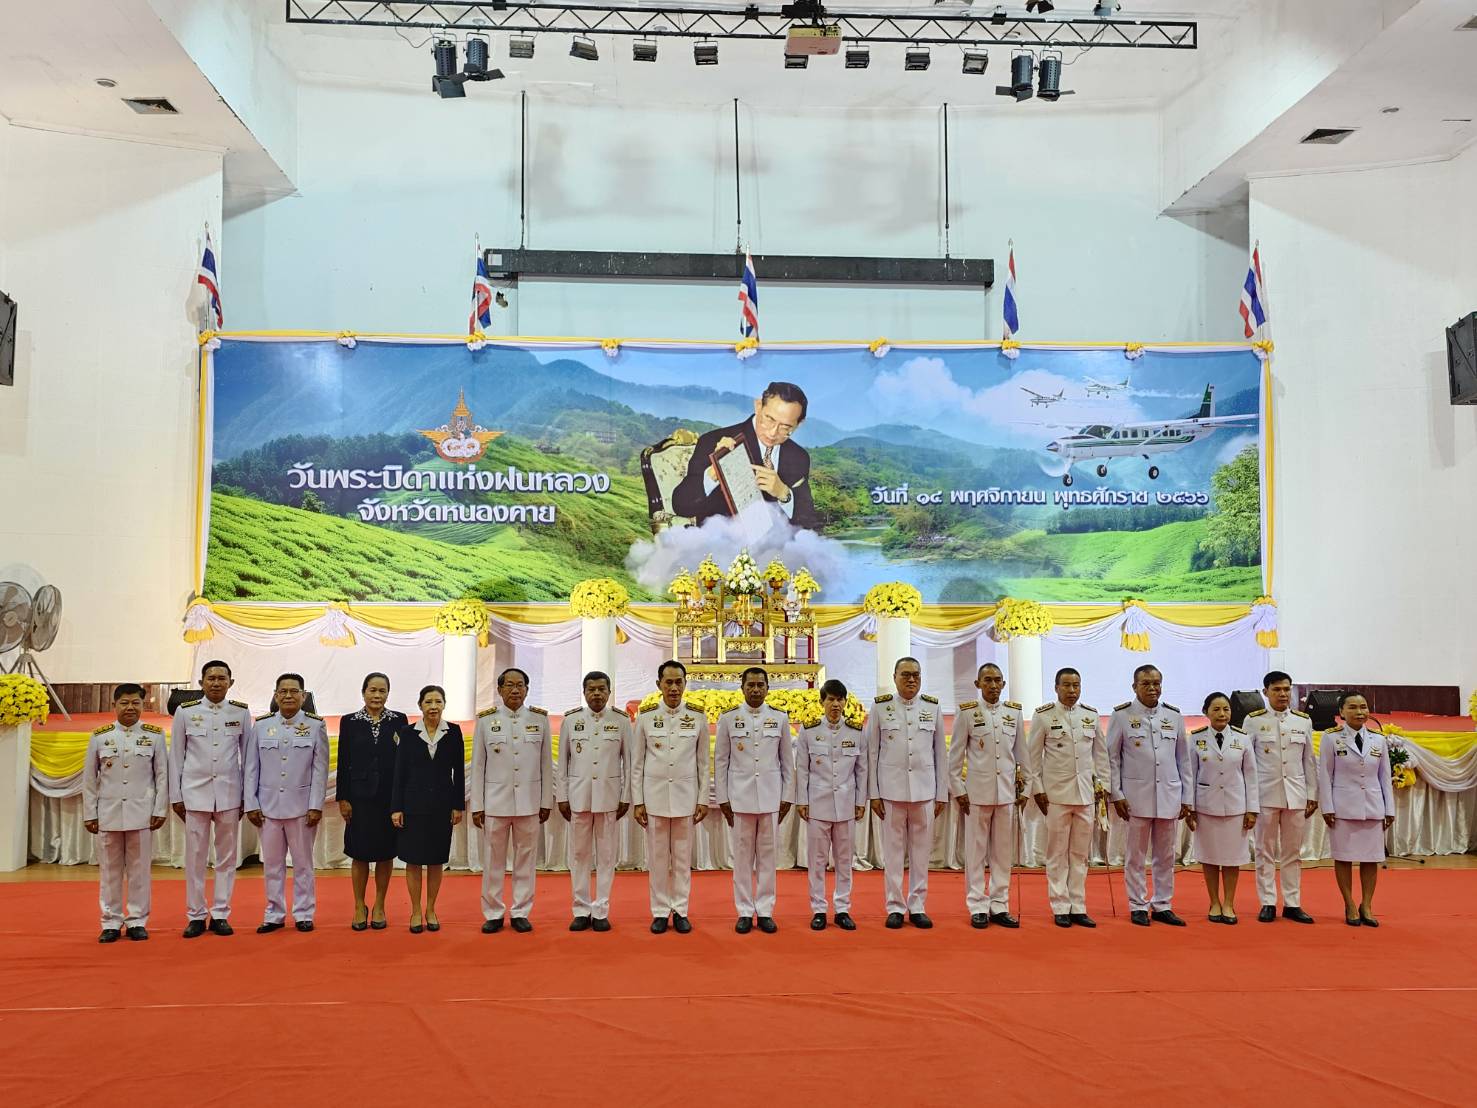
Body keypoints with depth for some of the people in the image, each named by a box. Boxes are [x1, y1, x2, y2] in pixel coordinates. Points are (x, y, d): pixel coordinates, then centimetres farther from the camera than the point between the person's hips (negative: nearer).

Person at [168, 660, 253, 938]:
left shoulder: (241, 712, 3)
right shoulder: (185, 712, 1)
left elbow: (247, 755, 6)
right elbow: (176, 756, 5)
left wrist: (247, 796, 4)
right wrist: (175, 797, 3)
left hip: (229, 793, 1)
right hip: (195, 792, -1)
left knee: (227, 856, 5)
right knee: (195, 857, 3)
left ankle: (220, 914, 14)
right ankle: (195, 916, 13)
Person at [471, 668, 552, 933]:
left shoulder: (540, 719, 3)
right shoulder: (486, 720, 1)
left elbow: (546, 763, 6)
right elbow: (478, 765, 3)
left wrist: (547, 801, 4)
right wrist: (476, 805, 0)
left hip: (529, 801, 1)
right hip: (495, 800, -1)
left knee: (526, 858, 5)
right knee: (493, 860, 5)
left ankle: (521, 913, 15)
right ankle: (493, 914, 16)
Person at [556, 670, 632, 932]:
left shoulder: (621, 721, 0)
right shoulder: (570, 720, 2)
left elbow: (628, 761, 3)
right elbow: (562, 761, 5)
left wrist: (626, 797, 0)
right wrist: (561, 797, 2)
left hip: (609, 796, -1)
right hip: (578, 795, 1)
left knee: (606, 854, 4)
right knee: (579, 854, 5)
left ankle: (601, 911, 12)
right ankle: (581, 910, 15)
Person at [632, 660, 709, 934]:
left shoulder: (698, 716, -1)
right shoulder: (645, 716, -3)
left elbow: (703, 762, 4)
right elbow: (637, 763, 1)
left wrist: (703, 799, 1)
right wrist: (637, 802, -2)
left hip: (685, 794, 0)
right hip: (655, 793, 0)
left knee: (682, 856, 6)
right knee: (657, 856, 5)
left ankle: (680, 911, 16)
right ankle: (660, 912, 15)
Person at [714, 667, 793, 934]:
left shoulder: (780, 718, 5)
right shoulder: (728, 718, 2)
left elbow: (787, 761, 8)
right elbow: (720, 761, 4)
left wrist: (786, 797, 5)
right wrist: (722, 799, 0)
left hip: (771, 796, 1)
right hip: (740, 796, -1)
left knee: (767, 854, 5)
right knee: (742, 854, 3)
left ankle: (765, 911, 13)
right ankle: (745, 912, 12)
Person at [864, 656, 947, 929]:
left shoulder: (933, 707, 5)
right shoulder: (880, 707, 0)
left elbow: (940, 753, 8)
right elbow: (871, 752, 2)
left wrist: (942, 793, 5)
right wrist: (873, 793, -2)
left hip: (925, 789, 1)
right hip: (892, 789, -1)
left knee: (921, 849, 6)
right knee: (893, 848, 4)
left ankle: (917, 907, 16)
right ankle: (895, 907, 13)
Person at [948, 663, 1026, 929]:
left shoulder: (1015, 712, 7)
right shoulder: (967, 712, -2)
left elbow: (1021, 753, 12)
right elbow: (955, 755, 0)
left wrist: (1024, 788, 9)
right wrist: (958, 790, -3)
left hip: (1006, 792, 3)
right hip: (977, 792, -3)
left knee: (1003, 851, 7)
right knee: (976, 851, 3)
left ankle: (999, 905, 16)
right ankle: (978, 907, 11)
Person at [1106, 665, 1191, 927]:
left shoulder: (1174, 715, 7)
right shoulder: (1121, 715, -2)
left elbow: (1183, 759, 11)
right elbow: (1112, 758, -1)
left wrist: (1187, 797, 8)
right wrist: (1116, 795, -6)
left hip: (1169, 794, 3)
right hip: (1136, 794, -3)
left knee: (1166, 855, 9)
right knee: (1136, 855, 4)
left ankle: (1163, 906, 19)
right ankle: (1138, 906, 13)